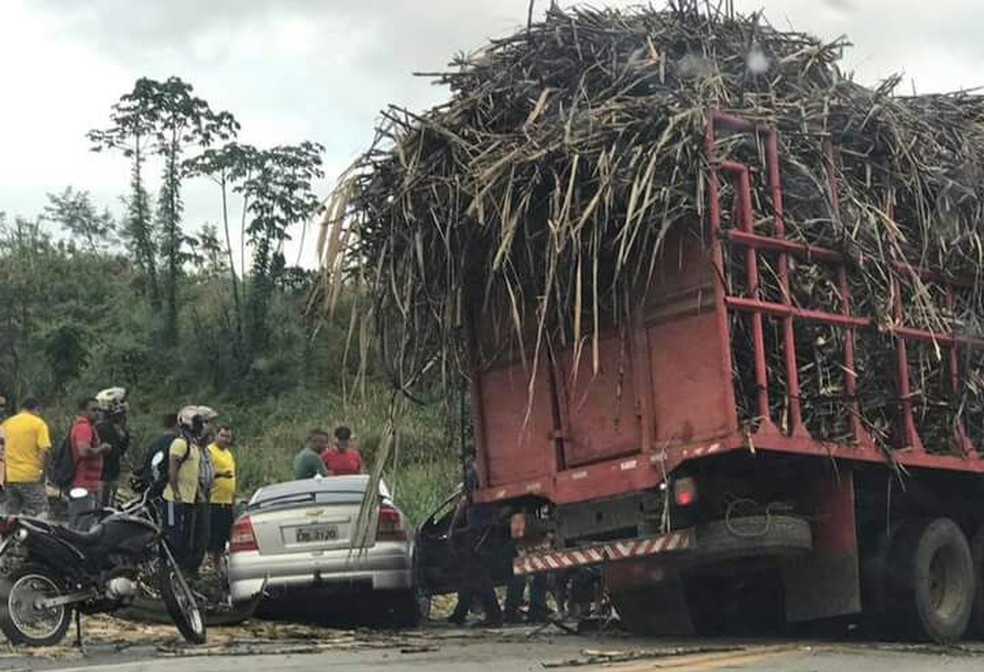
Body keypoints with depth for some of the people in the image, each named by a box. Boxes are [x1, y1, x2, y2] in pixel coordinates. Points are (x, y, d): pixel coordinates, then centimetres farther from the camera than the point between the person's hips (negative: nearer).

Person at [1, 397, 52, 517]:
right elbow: (44, 449, -14)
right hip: (29, 476, -5)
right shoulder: (39, 423, -4)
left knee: (12, 517, 12)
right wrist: (41, 470, -3)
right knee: (41, 512, 0)